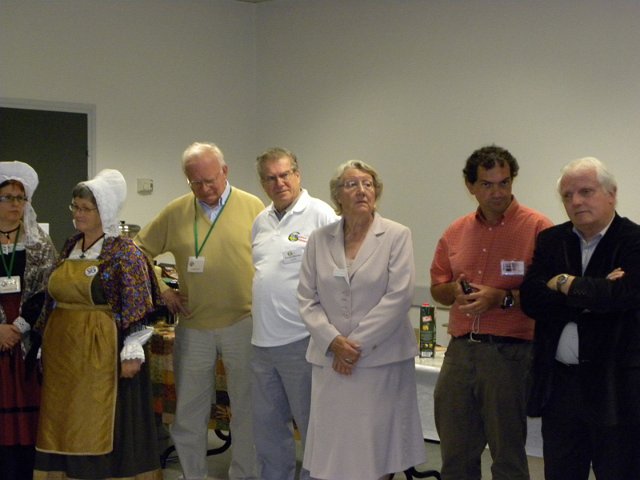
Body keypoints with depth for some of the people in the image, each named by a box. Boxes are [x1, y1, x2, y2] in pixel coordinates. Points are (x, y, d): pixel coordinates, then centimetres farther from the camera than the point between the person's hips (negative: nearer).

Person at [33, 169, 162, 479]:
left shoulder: (123, 250, -9)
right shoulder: (69, 247, 12)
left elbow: (137, 306, -13)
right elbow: (53, 299, 17)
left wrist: (132, 352, -17)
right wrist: (46, 345, 16)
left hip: (101, 352, -7)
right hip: (63, 352, 7)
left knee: (104, 426, 0)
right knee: (65, 427, 11)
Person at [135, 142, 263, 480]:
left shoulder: (252, 207, -2)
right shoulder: (175, 213, 3)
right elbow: (140, 251, 10)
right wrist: (162, 291, 3)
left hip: (243, 322, -2)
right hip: (193, 326, 2)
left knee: (246, 408, 7)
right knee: (188, 411, 11)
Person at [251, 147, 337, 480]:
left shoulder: (320, 215, -8)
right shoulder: (261, 222, 14)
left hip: (302, 340, -7)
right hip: (263, 341, 7)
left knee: (314, 427, 3)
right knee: (267, 427, 17)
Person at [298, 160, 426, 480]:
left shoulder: (397, 236, -1)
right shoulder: (319, 240, 7)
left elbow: (399, 297, -9)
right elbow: (307, 299, 5)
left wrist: (358, 344, -12)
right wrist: (334, 341, -9)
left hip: (382, 359, -2)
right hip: (331, 360, 3)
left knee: (378, 452, 2)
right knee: (333, 453, 4)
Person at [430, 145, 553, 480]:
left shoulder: (537, 227, -6)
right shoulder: (455, 232, 10)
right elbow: (437, 289, 18)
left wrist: (502, 298, -18)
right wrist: (455, 289, -3)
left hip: (509, 352, -5)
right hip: (459, 351, 5)